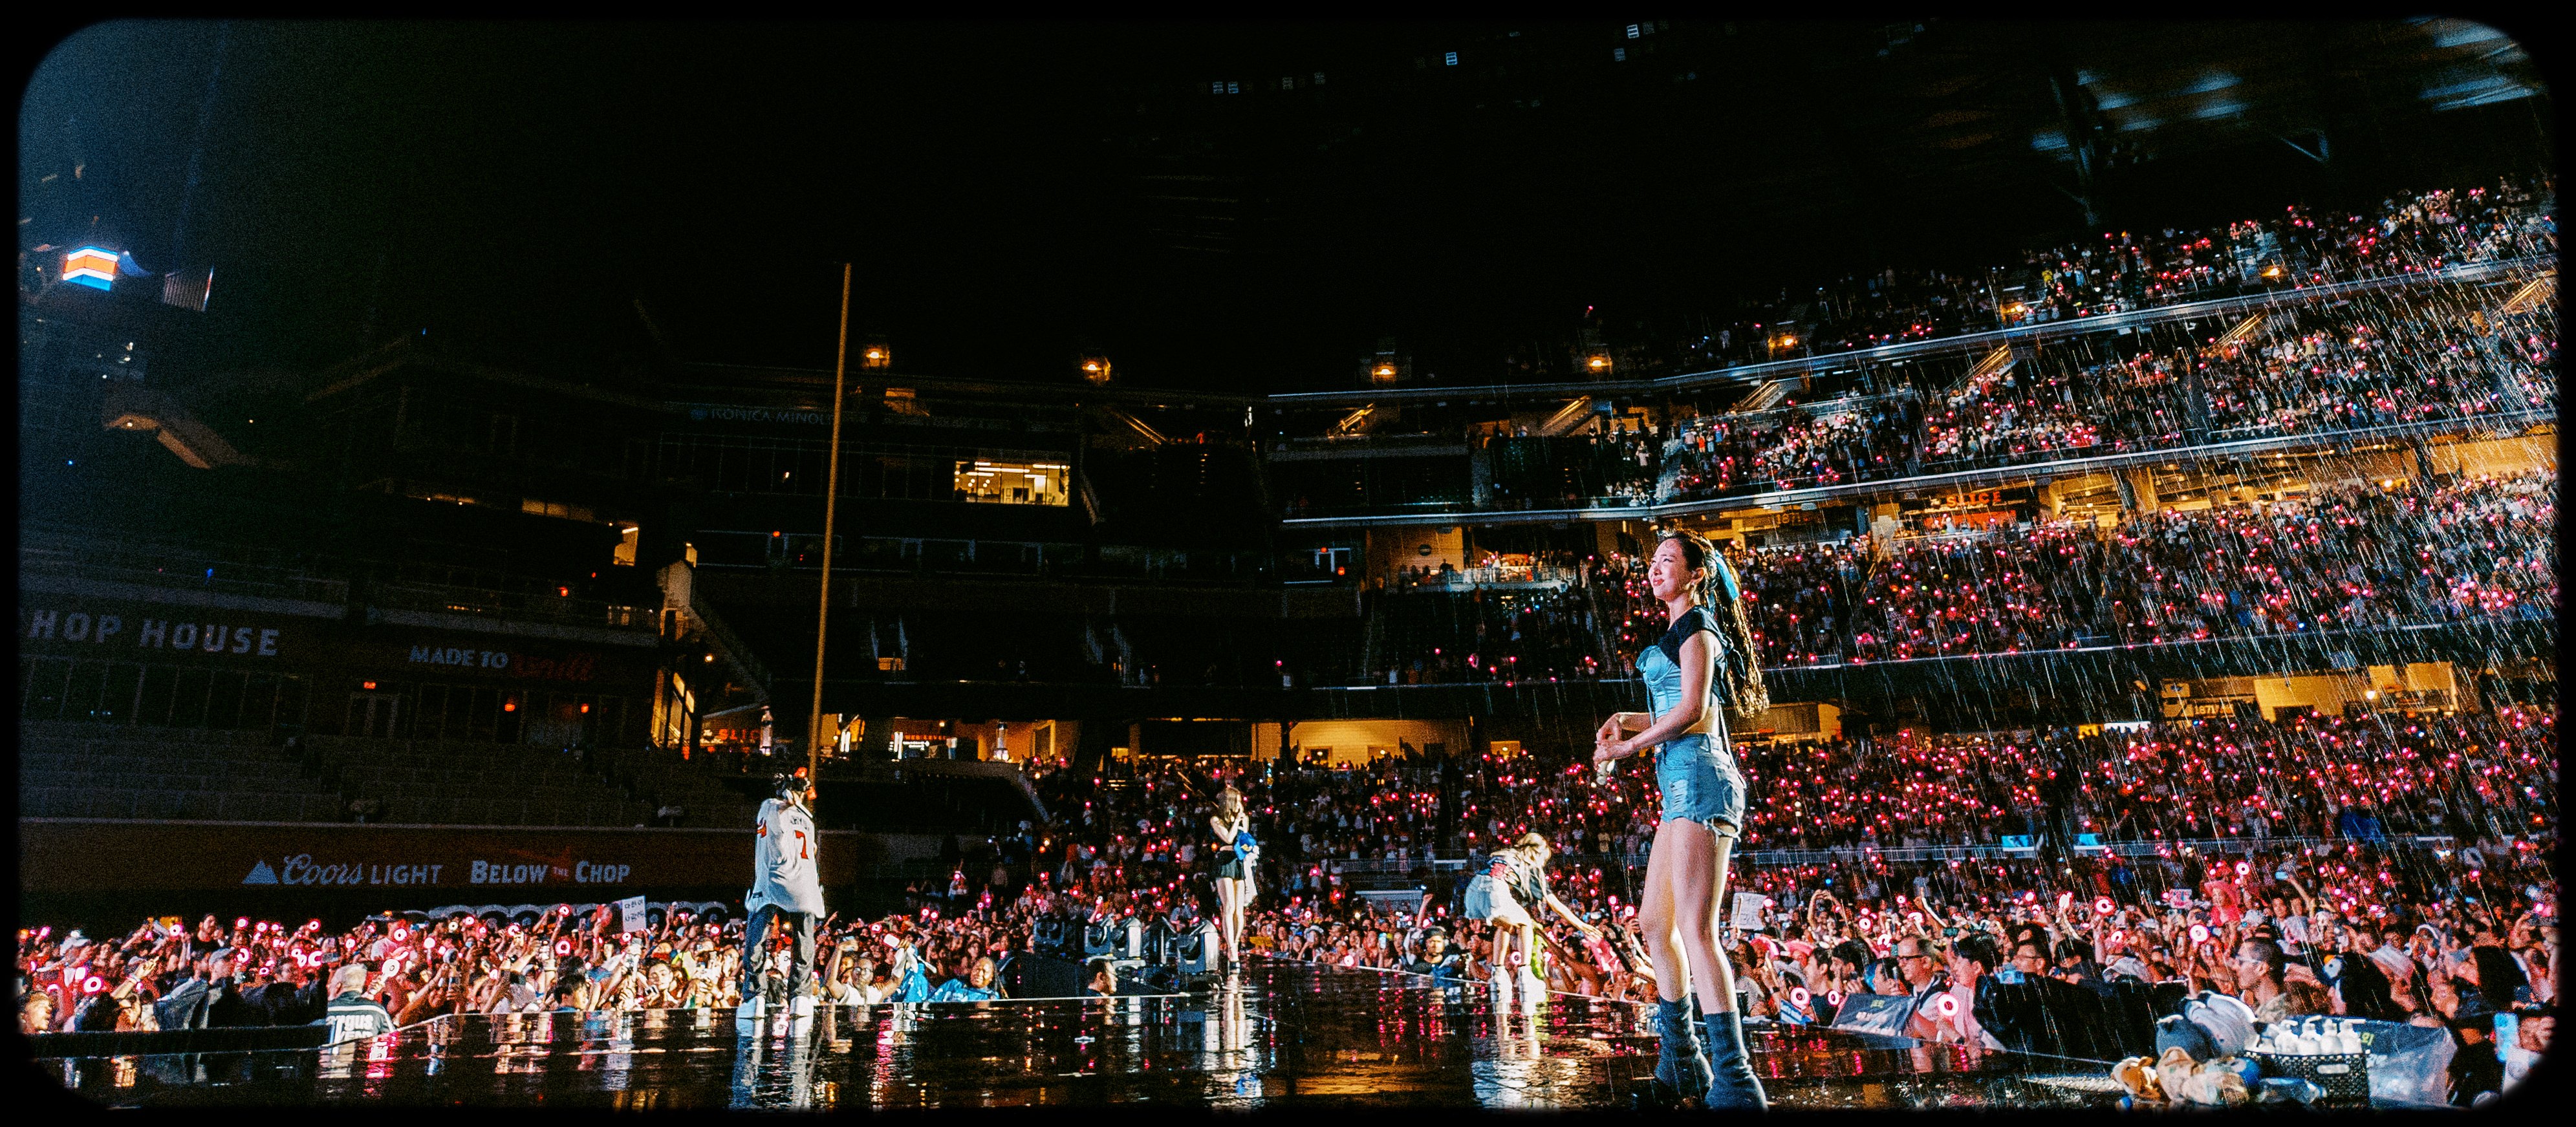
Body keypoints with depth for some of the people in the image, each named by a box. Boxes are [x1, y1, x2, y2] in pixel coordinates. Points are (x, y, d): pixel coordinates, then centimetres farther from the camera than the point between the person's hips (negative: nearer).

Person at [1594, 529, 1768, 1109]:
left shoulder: (1696, 624, -3)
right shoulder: (1684, 631, 25)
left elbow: (1692, 710, -14)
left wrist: (1627, 747, -6)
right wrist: (1623, 720, 11)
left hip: (1699, 778, -10)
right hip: (1685, 785, 10)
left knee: (1696, 929, -17)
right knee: (1655, 923, 13)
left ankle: (1734, 1081, -20)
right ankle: (1681, 1065, 20)